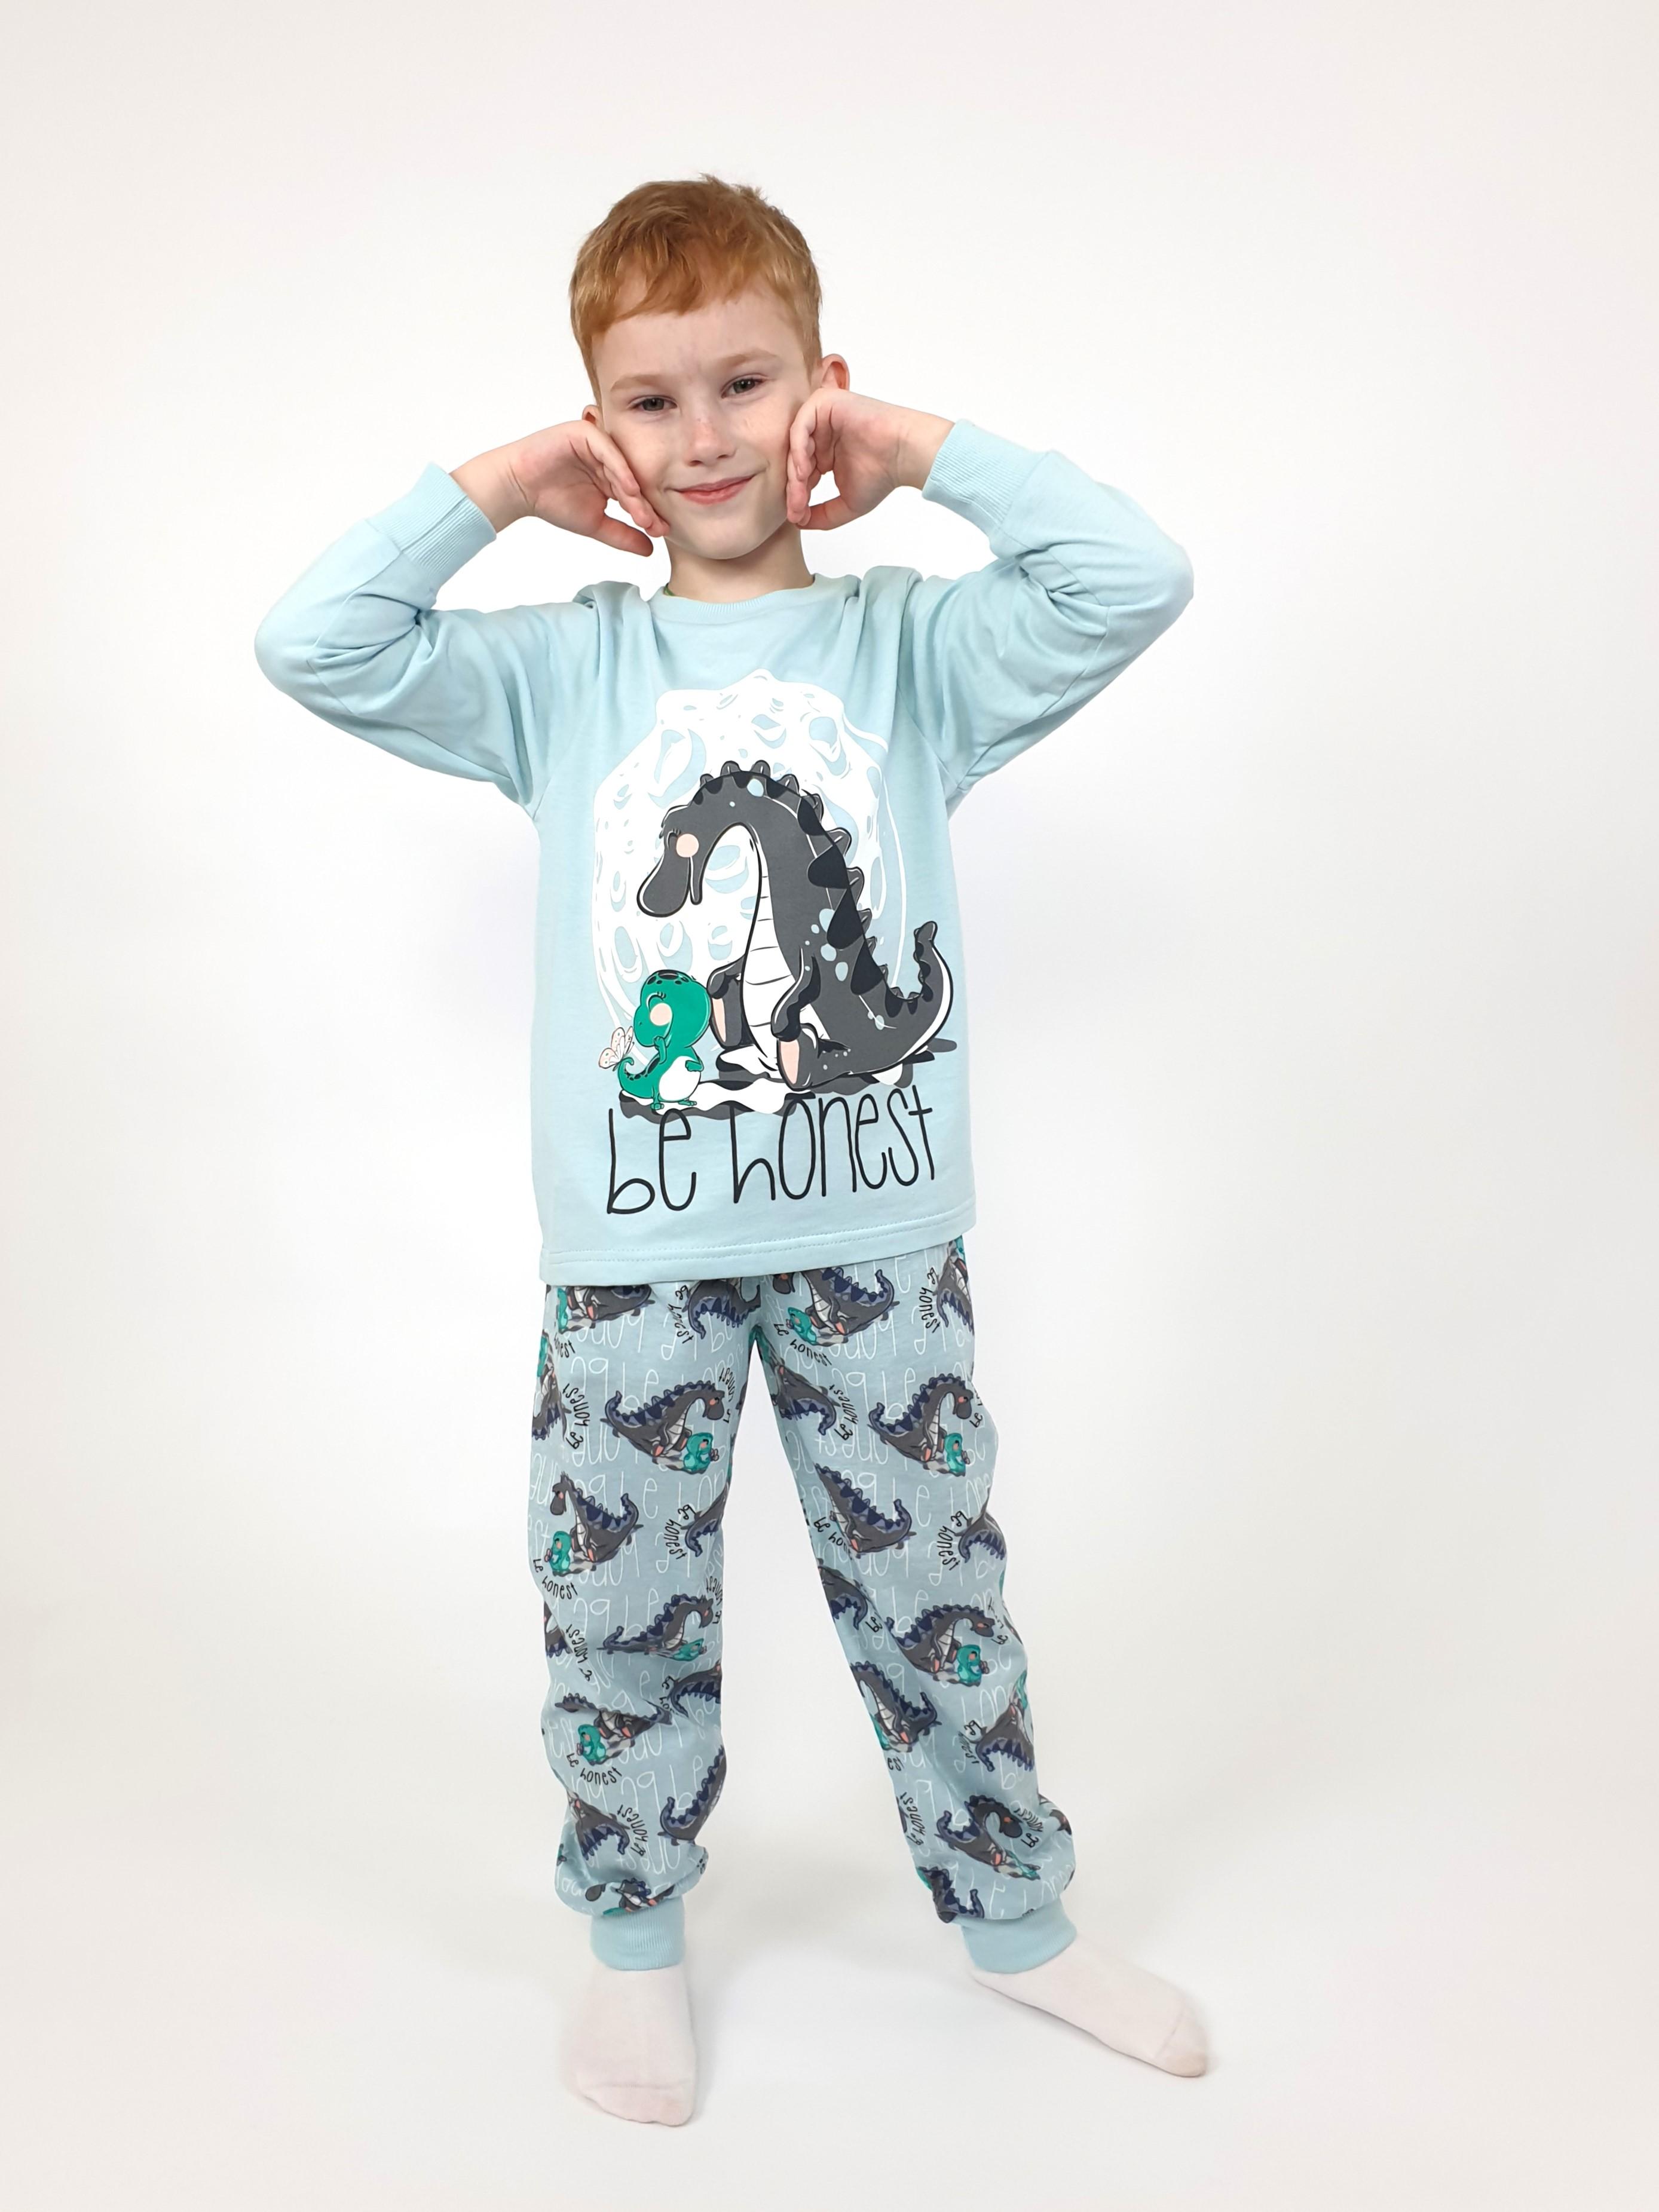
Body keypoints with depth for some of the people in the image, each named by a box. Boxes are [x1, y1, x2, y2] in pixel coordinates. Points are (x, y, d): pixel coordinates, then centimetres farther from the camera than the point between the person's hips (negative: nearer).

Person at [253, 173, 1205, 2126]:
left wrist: (930, 451, -5)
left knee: (933, 1588, 14)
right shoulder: (563, 668, 4)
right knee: (622, 1606, 13)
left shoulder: (910, 641, 2)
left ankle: (1012, 1912, 37)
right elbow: (312, 645, -4)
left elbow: (1134, 581, -11)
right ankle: (634, 1941, 37)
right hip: (631, 1246, 1)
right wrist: (492, 483, -3)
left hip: (877, 1227, 0)